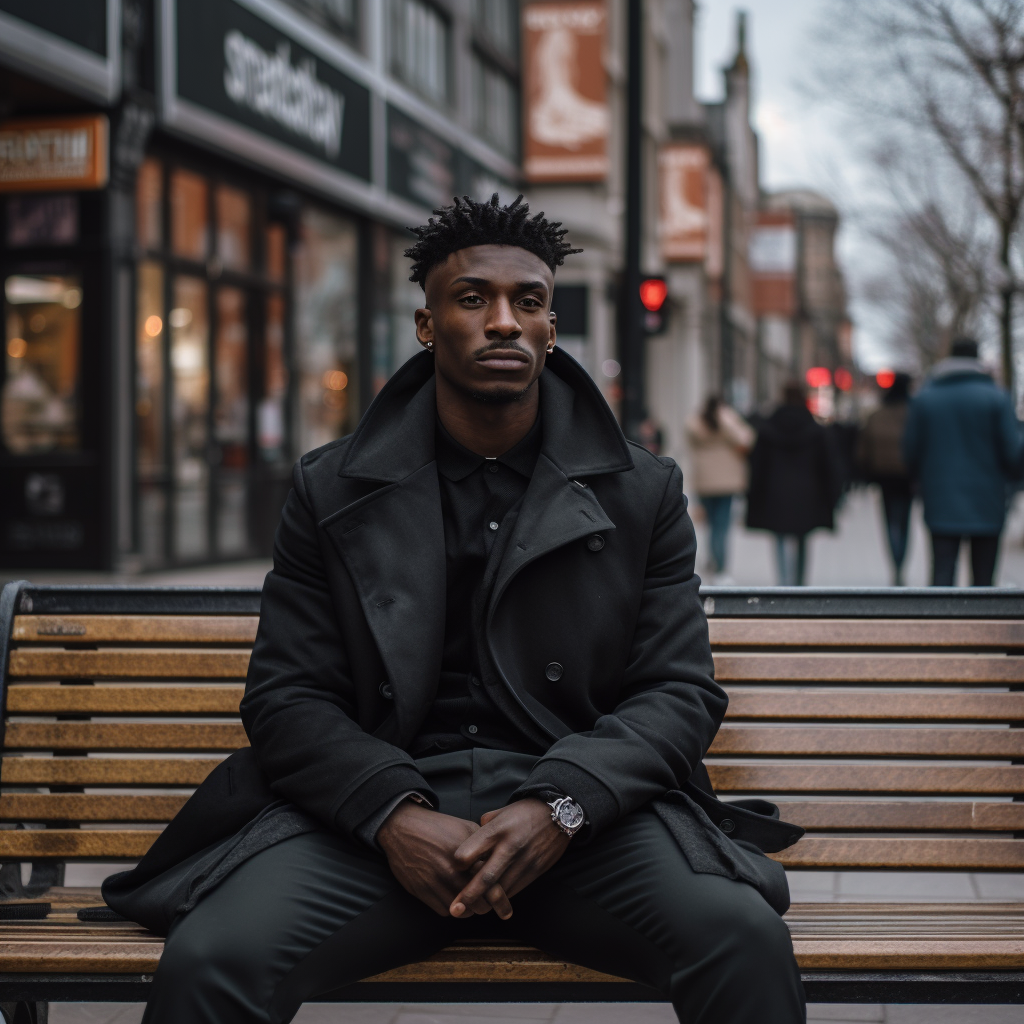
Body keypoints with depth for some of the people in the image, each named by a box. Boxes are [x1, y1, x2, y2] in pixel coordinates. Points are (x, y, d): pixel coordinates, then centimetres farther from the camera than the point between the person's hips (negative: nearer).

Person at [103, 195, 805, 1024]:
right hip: (374, 816, 0)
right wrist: (394, 814, -14)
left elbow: (680, 691, 5)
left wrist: (558, 807, -14)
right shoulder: (332, 491, 11)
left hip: (582, 810, 1)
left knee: (745, 940, -28)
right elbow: (289, 696, 5)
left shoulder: (643, 493, 11)